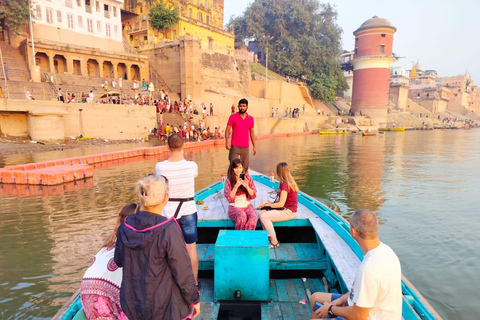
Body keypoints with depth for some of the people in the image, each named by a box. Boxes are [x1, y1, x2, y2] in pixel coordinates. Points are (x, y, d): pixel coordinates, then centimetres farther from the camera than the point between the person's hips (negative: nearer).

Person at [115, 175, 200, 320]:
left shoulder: (125, 226, -10)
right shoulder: (169, 230, -26)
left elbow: (119, 260, 5)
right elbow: (183, 272, -19)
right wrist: (194, 299, -5)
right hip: (164, 308, -5)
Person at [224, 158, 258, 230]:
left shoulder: (247, 177, 5)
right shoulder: (229, 181, 0)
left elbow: (253, 195, 4)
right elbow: (229, 198, -9)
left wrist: (247, 186, -15)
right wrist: (236, 186, -20)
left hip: (247, 205, 2)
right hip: (234, 207, -2)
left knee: (254, 218, -30)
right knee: (242, 216, -35)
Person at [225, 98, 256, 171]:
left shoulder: (250, 118, 8)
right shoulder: (233, 117, 0)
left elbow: (252, 133, 14)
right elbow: (227, 130, -1)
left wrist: (254, 146, 11)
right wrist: (227, 142, -14)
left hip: (245, 147, 3)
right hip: (235, 146, -3)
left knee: (246, 167, 5)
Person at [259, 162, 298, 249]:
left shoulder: (285, 184, -20)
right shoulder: (289, 181, 10)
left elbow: (281, 204, -20)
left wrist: (266, 205, -9)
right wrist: (272, 203, 6)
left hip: (289, 212, -9)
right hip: (286, 209, 9)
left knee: (263, 216, -19)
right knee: (261, 213, 0)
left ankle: (274, 242, -9)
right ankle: (269, 238, 1)